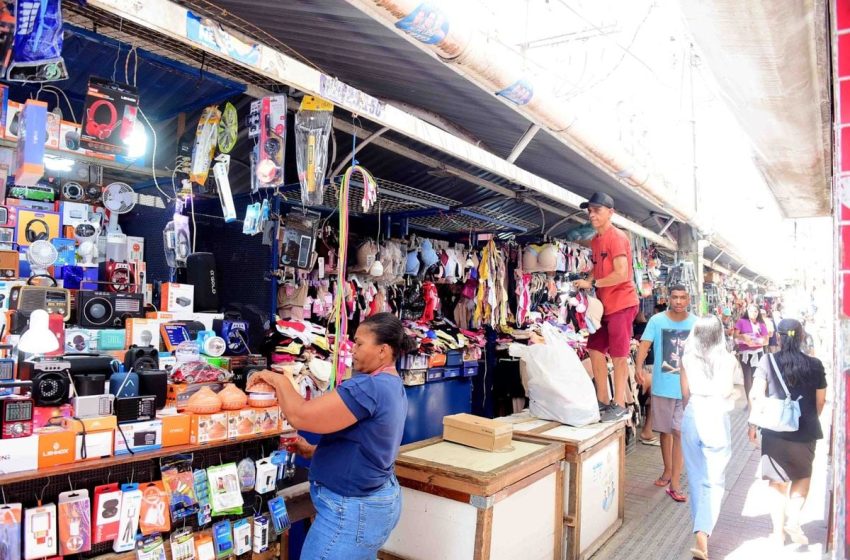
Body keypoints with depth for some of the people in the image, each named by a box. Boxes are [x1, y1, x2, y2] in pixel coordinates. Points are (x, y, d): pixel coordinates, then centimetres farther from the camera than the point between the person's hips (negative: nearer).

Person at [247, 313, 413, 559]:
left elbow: (299, 415, -27)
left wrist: (279, 380, -11)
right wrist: (314, 451, 6)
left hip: (352, 510, -10)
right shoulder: (392, 386, 7)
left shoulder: (369, 387, -26)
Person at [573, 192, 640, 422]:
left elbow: (621, 274, -21)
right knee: (595, 349, 10)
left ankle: (619, 405, 6)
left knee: (618, 355, -3)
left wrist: (592, 283, -16)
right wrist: (588, 283, 2)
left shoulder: (617, 237, -14)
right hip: (605, 304, 9)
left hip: (621, 303, -9)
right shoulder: (596, 240, 12)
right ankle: (603, 400, 19)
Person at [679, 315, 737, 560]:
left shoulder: (687, 359, -3)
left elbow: (685, 395, 1)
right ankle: (703, 533, -11)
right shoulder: (728, 359, -6)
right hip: (717, 418, -2)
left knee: (696, 477, 17)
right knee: (715, 480, 4)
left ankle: (700, 528, 31)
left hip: (692, 417, 2)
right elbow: (728, 393, -6)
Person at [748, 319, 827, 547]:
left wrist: (754, 424, 0)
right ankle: (793, 519, 8)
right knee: (803, 476, 23)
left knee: (779, 481, 13)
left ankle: (779, 531, 19)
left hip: (775, 430, -1)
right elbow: (820, 401, 5)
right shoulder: (814, 365, -3)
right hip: (806, 432, 1)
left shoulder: (767, 361, -7)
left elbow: (756, 396, -11)